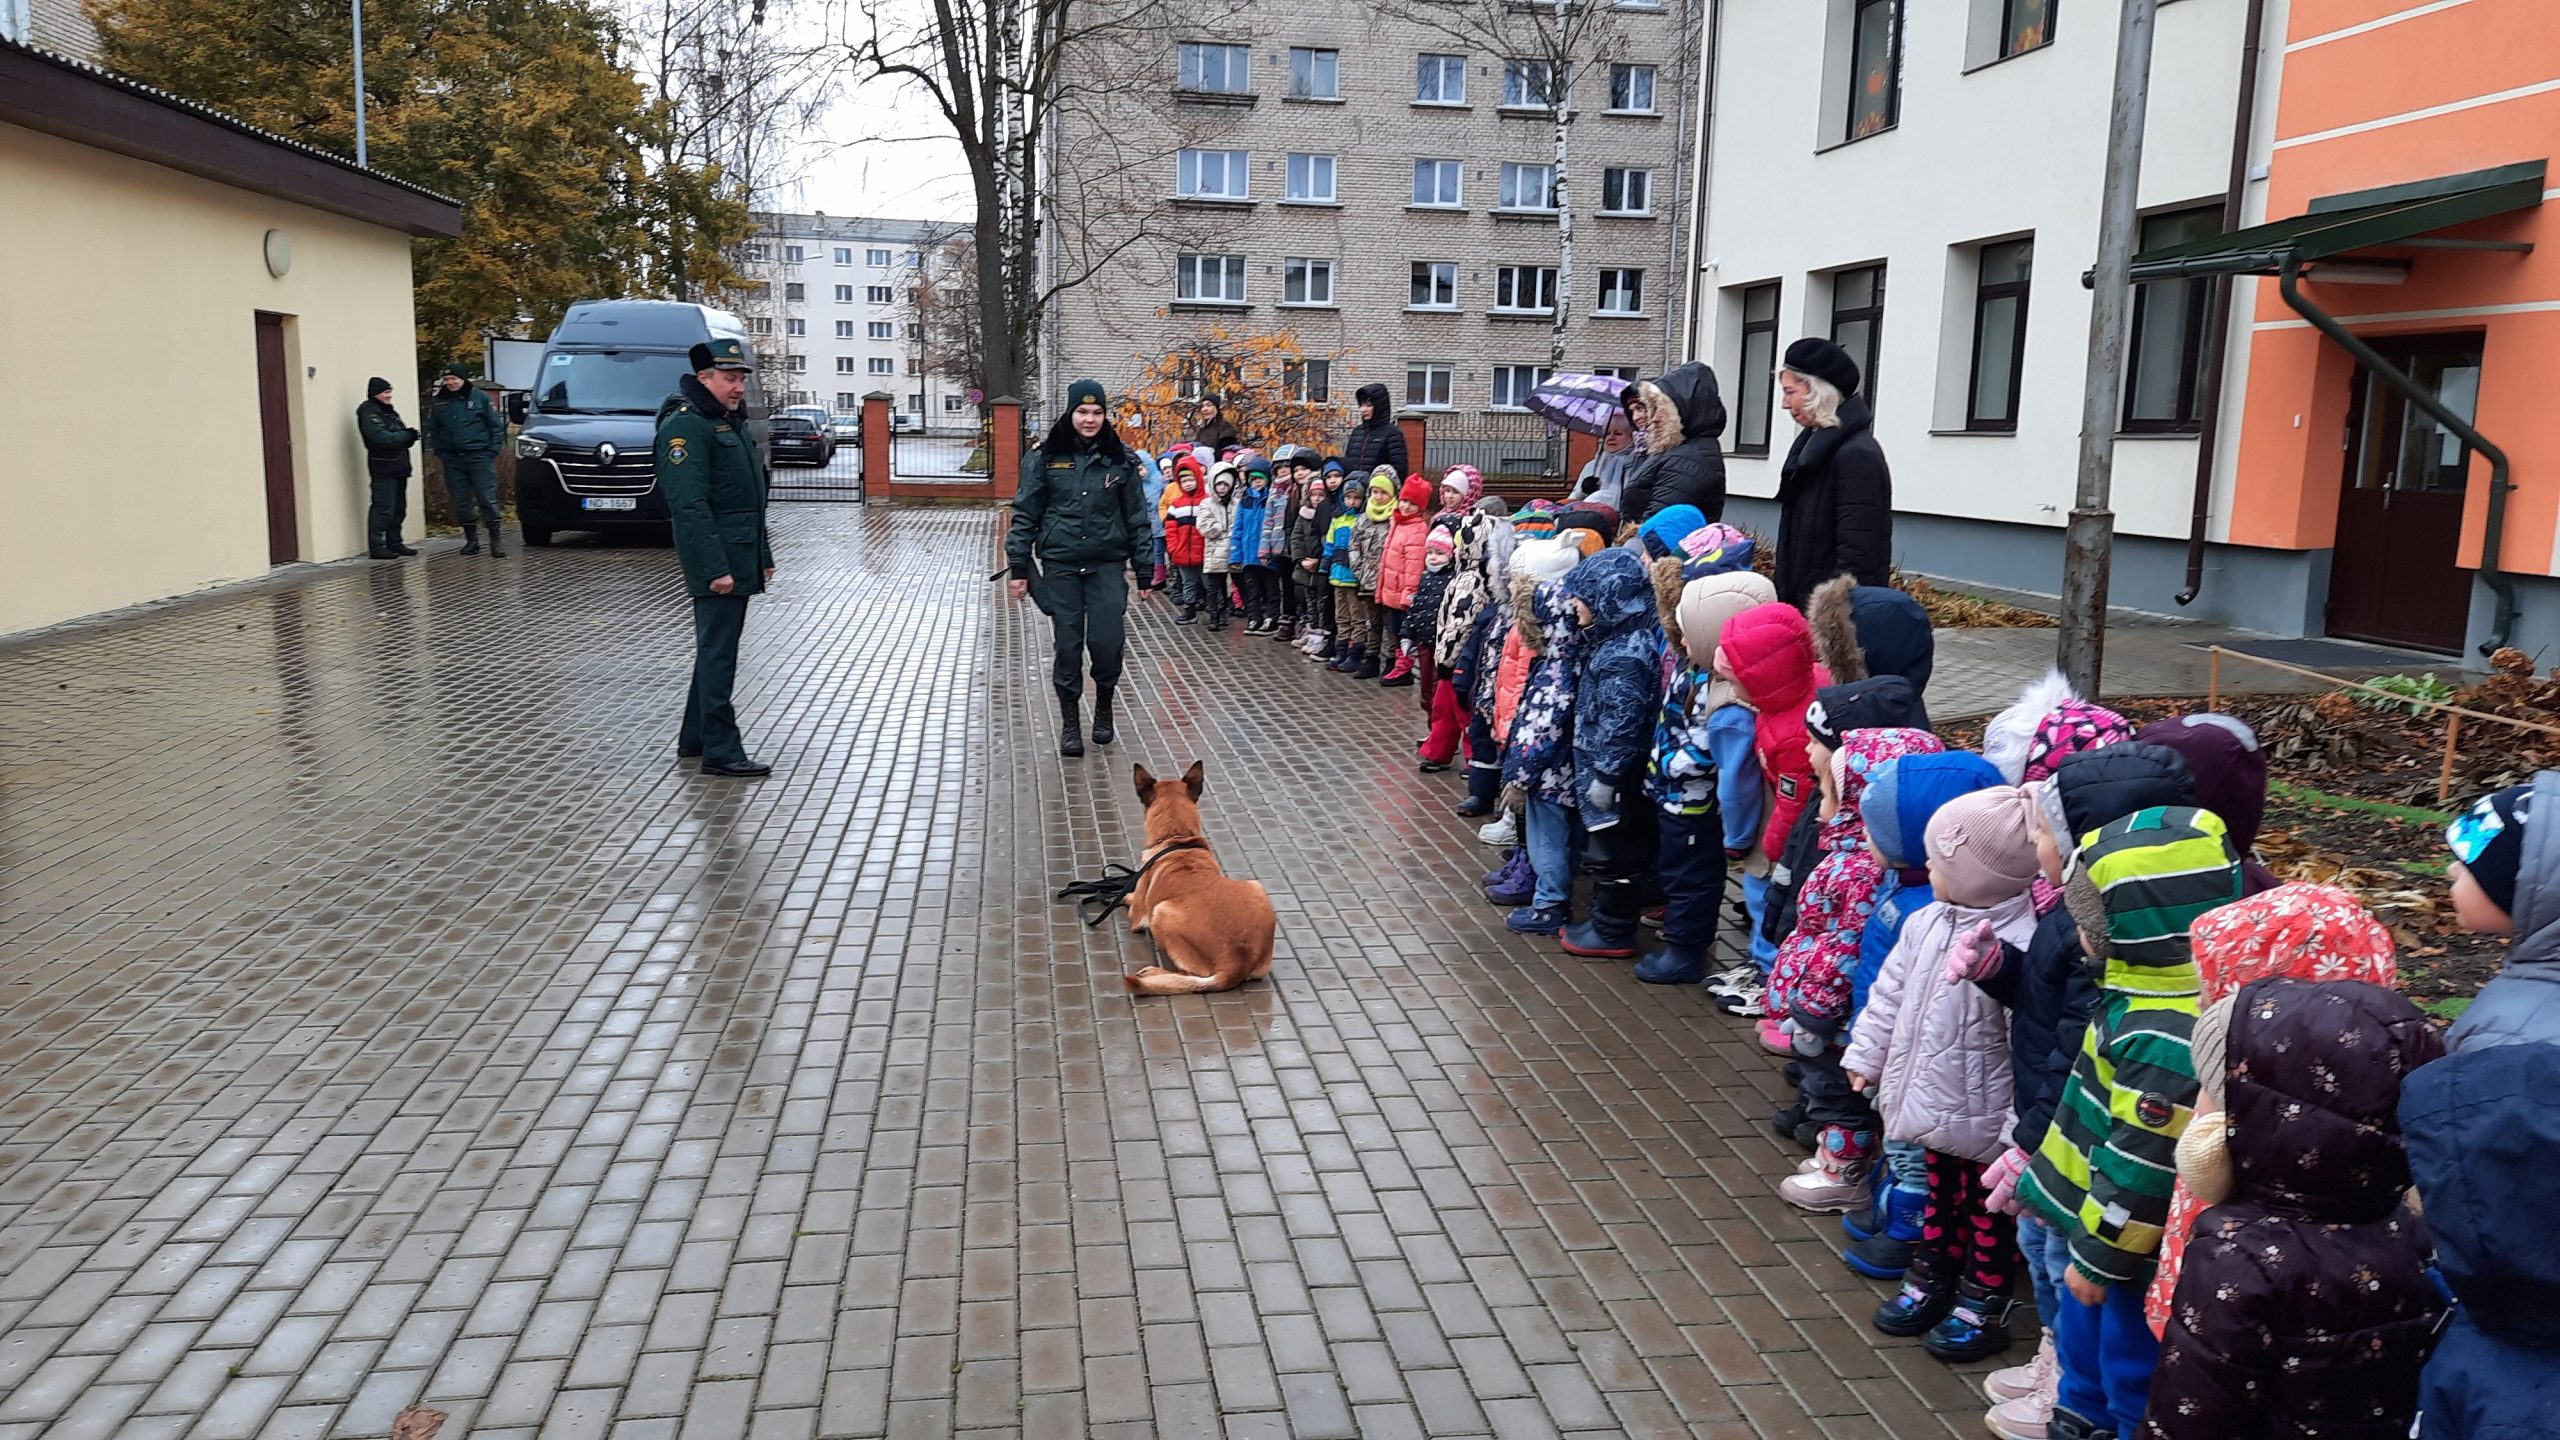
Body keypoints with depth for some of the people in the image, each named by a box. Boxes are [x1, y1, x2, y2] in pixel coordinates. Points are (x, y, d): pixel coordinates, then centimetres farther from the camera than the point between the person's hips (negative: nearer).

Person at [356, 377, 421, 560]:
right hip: (383, 468, -9)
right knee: (383, 508, -10)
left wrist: (409, 436, -8)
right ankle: (376, 547, -8)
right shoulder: (368, 412, -9)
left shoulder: (389, 411, 19)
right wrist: (407, 435, -10)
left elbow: (402, 434, 16)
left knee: (398, 508, 12)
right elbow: (382, 438, -20)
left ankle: (394, 543, 21)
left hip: (398, 467, 9)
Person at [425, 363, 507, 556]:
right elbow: (432, 430, 19)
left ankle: (495, 540, -4)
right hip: (452, 461, 4)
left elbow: (496, 426, 2)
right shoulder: (438, 402, 9)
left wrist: (492, 451, -4)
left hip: (479, 457, -4)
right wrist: (438, 452, 8)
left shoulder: (480, 398, 0)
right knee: (460, 502, 5)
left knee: (487, 499, -7)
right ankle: (471, 539, 15)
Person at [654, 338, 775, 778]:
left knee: (716, 647, 16)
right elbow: (689, 505, -21)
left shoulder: (732, 422, 18)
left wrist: (763, 556, 22)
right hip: (716, 560, -10)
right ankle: (721, 751, -4)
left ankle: (695, 737, 26)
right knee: (718, 651, -8)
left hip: (739, 559, 10)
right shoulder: (685, 425, -13)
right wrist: (714, 568, -25)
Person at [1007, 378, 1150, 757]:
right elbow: (1025, 514, 3)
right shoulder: (1045, 458, 1)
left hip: (1108, 565, 0)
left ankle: (1104, 710, 20)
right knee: (1067, 645, 3)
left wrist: (1142, 564, 5)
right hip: (1060, 565, 0)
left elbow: (1137, 515, 8)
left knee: (1108, 641, -7)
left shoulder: (1120, 459, 4)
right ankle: (1070, 723, 17)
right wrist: (1019, 566, 0)